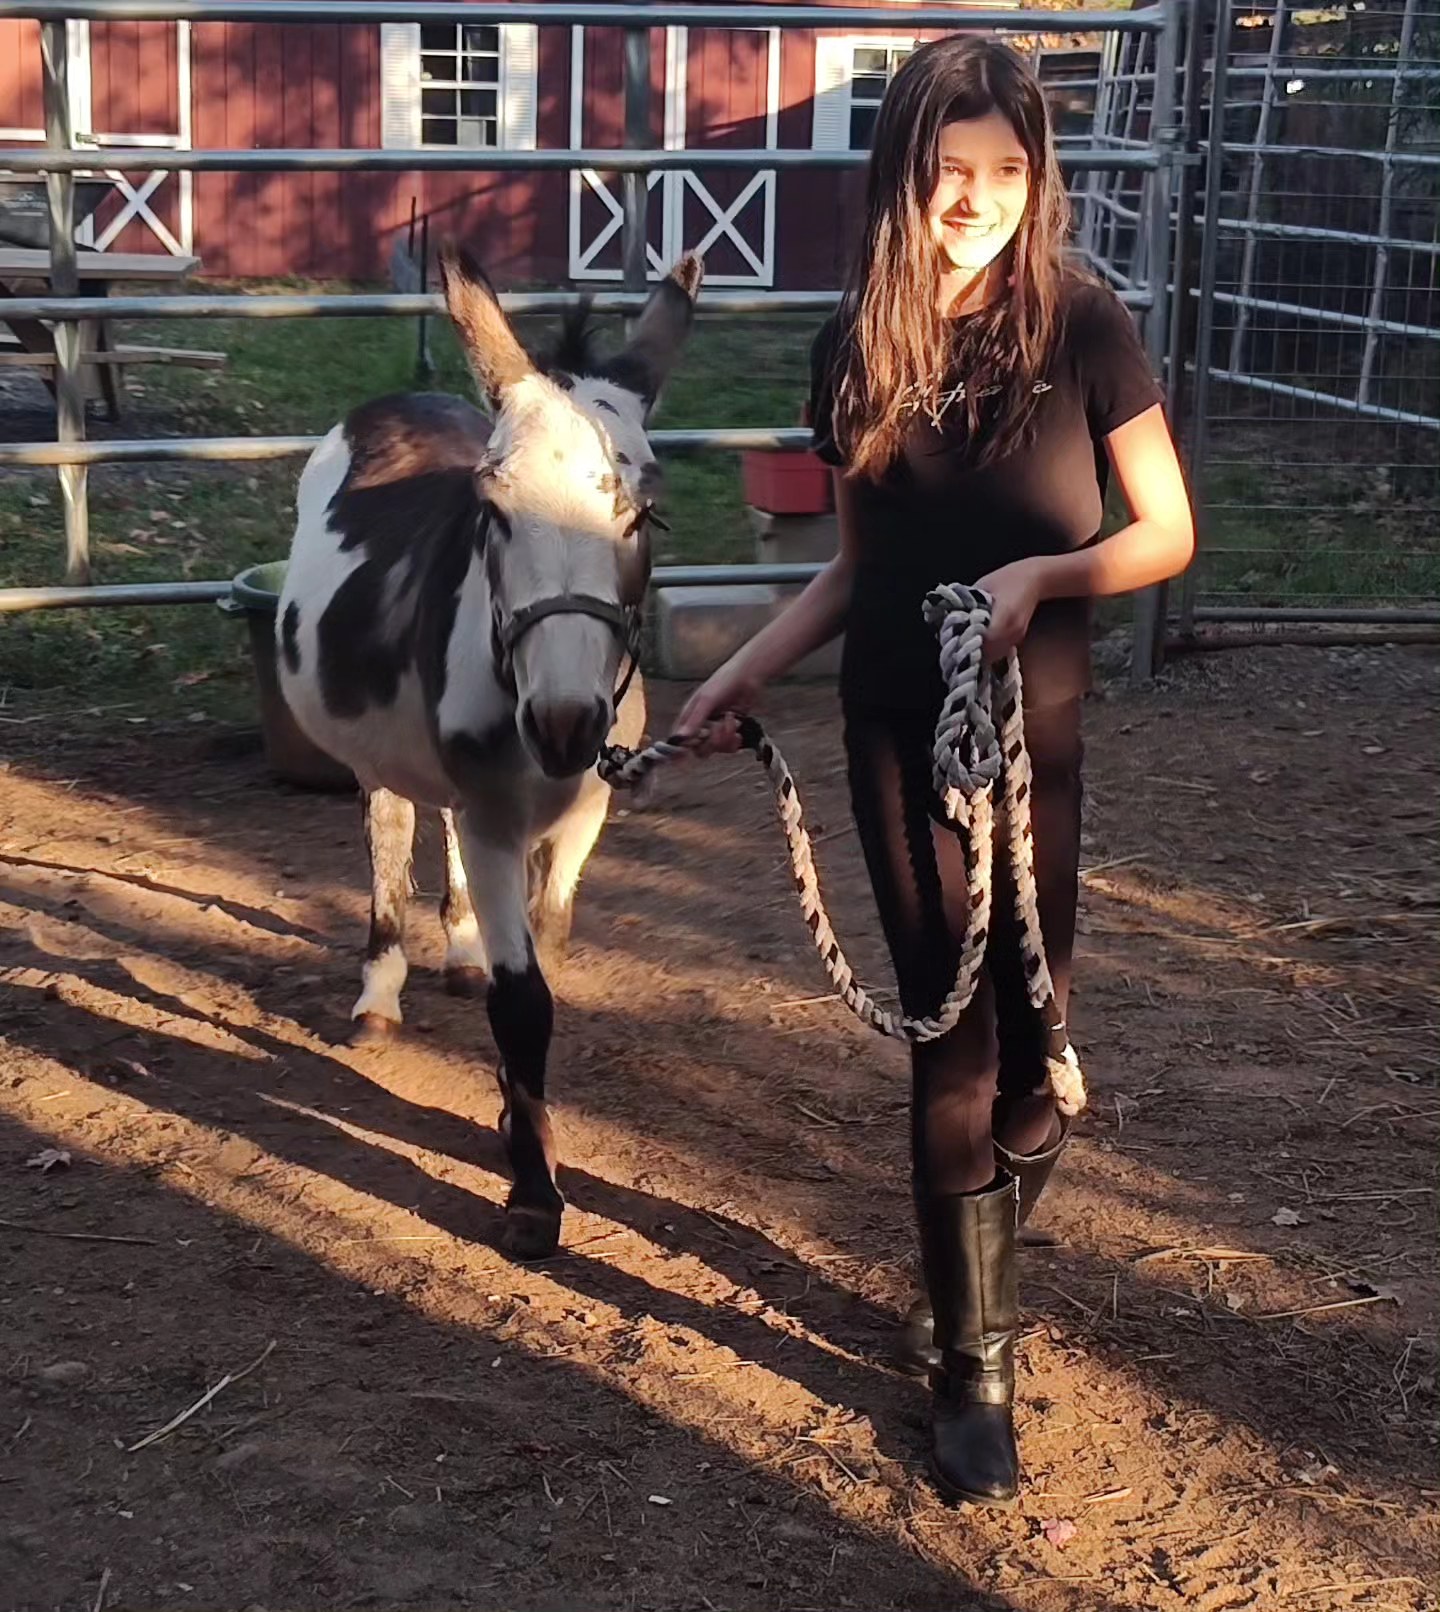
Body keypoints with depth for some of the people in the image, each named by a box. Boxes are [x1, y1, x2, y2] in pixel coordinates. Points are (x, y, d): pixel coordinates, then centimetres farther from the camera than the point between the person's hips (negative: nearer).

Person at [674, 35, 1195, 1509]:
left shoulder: (1082, 327, -7)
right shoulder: (859, 350, 1)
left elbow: (1169, 535, -5)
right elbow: (857, 563, 10)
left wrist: (1041, 573, -21)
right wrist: (748, 671, 0)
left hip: (1032, 731, -1)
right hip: (898, 733, 1)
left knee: (1027, 1030, 6)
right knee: (952, 1039, 2)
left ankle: (969, 1285, 34)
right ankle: (973, 1368, 12)